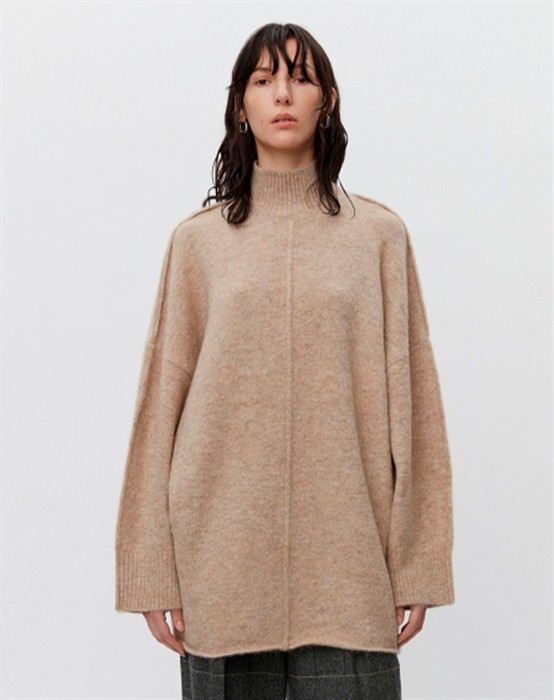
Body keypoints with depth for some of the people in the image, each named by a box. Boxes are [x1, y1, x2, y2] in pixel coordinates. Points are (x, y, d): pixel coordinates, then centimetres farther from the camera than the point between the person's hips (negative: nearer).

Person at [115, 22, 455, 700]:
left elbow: (408, 404, 4)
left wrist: (415, 566, 1)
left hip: (345, 560, 0)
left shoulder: (378, 234, 6)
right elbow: (162, 402, 5)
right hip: (224, 557, 1)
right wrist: (153, 571, 2)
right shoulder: (198, 239, 7)